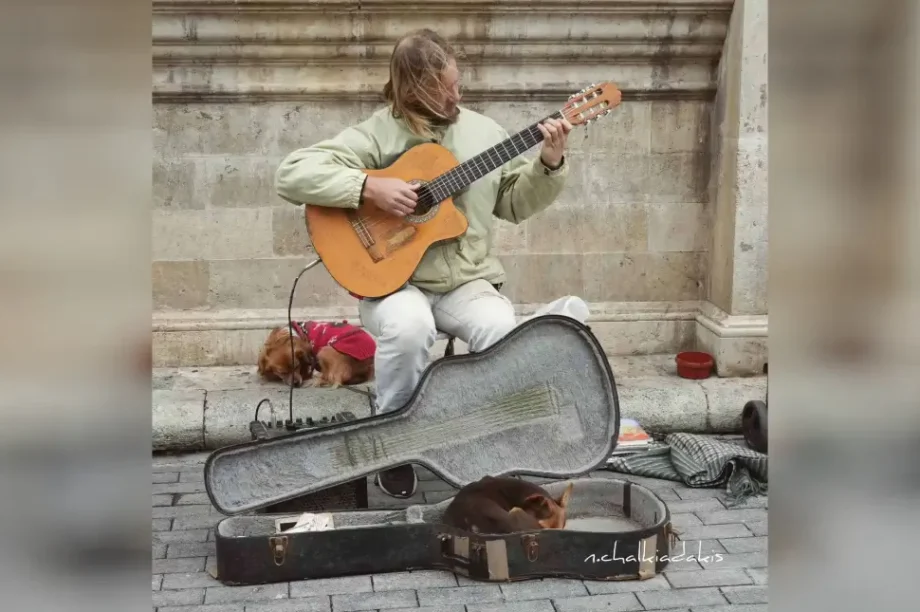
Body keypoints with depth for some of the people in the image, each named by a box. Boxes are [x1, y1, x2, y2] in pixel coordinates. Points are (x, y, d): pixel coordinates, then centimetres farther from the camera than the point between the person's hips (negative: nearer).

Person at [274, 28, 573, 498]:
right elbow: (292, 174, -17)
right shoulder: (376, 135, -7)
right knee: (409, 327, -37)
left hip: (467, 283, 3)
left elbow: (515, 203, 15)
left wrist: (549, 165, -3)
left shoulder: (482, 131, 8)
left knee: (504, 333, -30)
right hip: (394, 281, -3)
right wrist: (370, 187, -25)